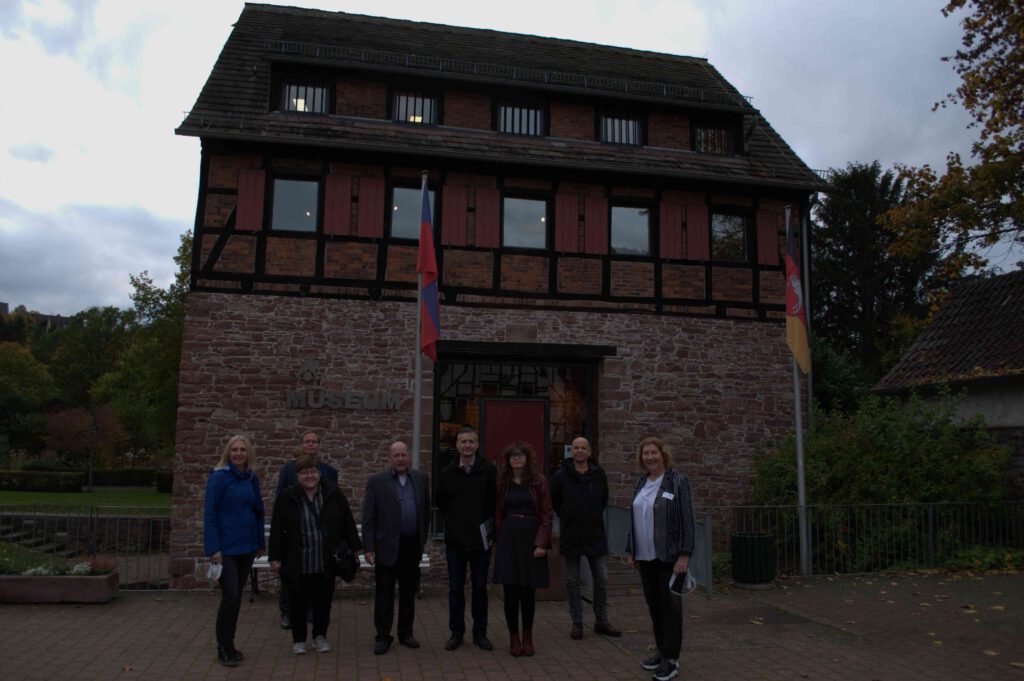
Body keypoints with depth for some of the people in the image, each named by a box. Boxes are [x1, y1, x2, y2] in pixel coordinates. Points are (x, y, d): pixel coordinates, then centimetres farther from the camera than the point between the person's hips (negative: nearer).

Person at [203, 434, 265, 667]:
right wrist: (213, 548, -16)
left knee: (237, 597, 12)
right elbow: (209, 514, -12)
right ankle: (224, 648, 9)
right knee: (230, 597, -7)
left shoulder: (252, 479, 7)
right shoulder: (219, 477, -10)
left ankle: (229, 645, 25)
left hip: (247, 547, 5)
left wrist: (260, 542, 11)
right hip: (226, 548, -5)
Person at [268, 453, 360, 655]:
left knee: (323, 601, 10)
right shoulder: (287, 497, -3)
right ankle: (298, 639, 23)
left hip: (326, 562, 1)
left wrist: (354, 548, 2)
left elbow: (347, 522, 2)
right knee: (298, 602, 7)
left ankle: (320, 637, 26)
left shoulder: (333, 493, -2)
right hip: (298, 562, -1)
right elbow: (277, 529, -1)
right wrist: (275, 557, -2)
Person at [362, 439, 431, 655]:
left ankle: (406, 633, 26)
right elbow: (368, 518, -5)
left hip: (412, 546, 3)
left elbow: (426, 511, 11)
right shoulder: (377, 481, -4)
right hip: (387, 546, -3)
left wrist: (422, 539, 9)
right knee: (384, 594, 5)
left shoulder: (421, 479, 6)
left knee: (409, 592, 13)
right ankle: (383, 637, 16)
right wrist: (368, 548, -9)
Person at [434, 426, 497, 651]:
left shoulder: (489, 470, -5)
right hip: (455, 540, 1)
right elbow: (439, 501, 14)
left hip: (480, 539, -1)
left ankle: (480, 633, 20)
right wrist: (453, 520, 9)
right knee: (455, 589, 9)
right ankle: (456, 633, 20)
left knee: (480, 588, 8)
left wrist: (488, 526, 1)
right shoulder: (447, 473, 1)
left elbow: (496, 501, 2)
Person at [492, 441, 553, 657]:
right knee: (510, 590, 3)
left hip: (531, 538, -1)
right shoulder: (503, 483, 5)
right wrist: (498, 540, 3)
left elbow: (546, 514, -4)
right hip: (508, 538, 2)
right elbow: (498, 514, 10)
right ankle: (513, 637, 16)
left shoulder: (538, 482, -2)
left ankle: (527, 636, 22)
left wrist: (541, 543, -10)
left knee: (528, 591, 7)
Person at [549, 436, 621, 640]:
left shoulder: (599, 474, 0)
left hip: (595, 534, 1)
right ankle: (577, 623, 18)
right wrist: (567, 518, 7)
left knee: (601, 579, 5)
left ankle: (601, 621, 21)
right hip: (570, 536, -1)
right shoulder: (561, 476, -7)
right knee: (572, 581, 6)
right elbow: (554, 501, 7)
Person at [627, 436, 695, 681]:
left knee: (670, 605, 2)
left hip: (669, 555, -6)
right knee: (653, 603, 13)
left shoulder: (677, 481, -9)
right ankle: (661, 649, 26)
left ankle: (671, 658, 10)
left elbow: (687, 519, -12)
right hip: (646, 556, 6)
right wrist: (632, 551, 13)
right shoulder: (641, 483, 9)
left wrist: (684, 555, -17)